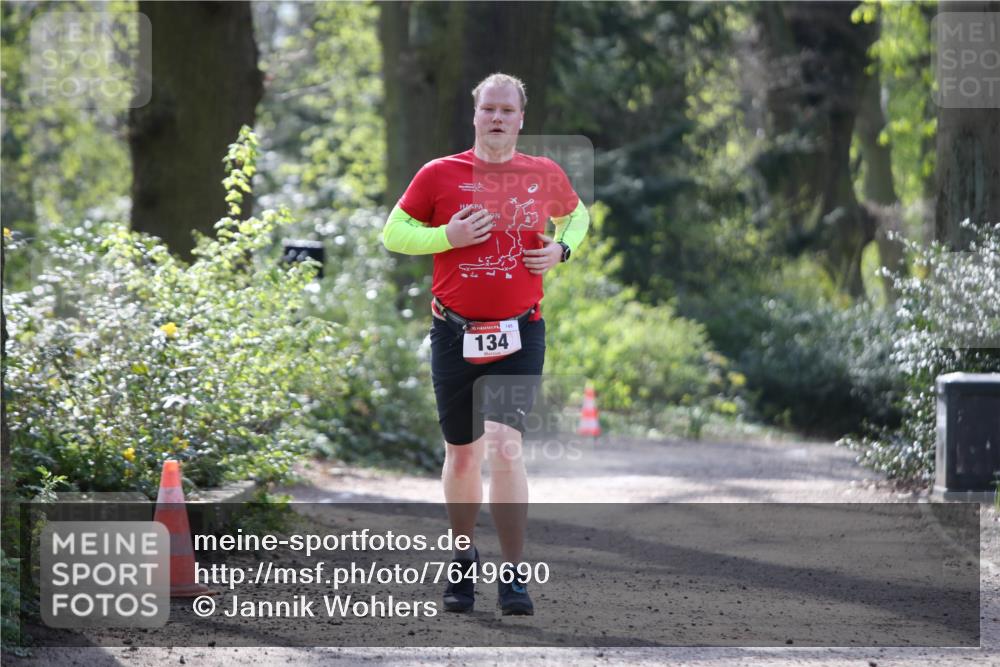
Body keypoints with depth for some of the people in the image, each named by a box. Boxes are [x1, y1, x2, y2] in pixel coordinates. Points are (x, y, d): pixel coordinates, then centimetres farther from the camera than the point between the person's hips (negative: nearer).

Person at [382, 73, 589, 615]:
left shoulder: (546, 176, 5)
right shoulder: (439, 175, 0)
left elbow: (576, 215, 25)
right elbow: (393, 234, 6)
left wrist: (562, 249, 4)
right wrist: (448, 235, -10)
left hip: (519, 334, -1)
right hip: (455, 334, 1)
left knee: (504, 445, -16)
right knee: (462, 453, 11)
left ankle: (514, 577, -13)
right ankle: (464, 561, 31)